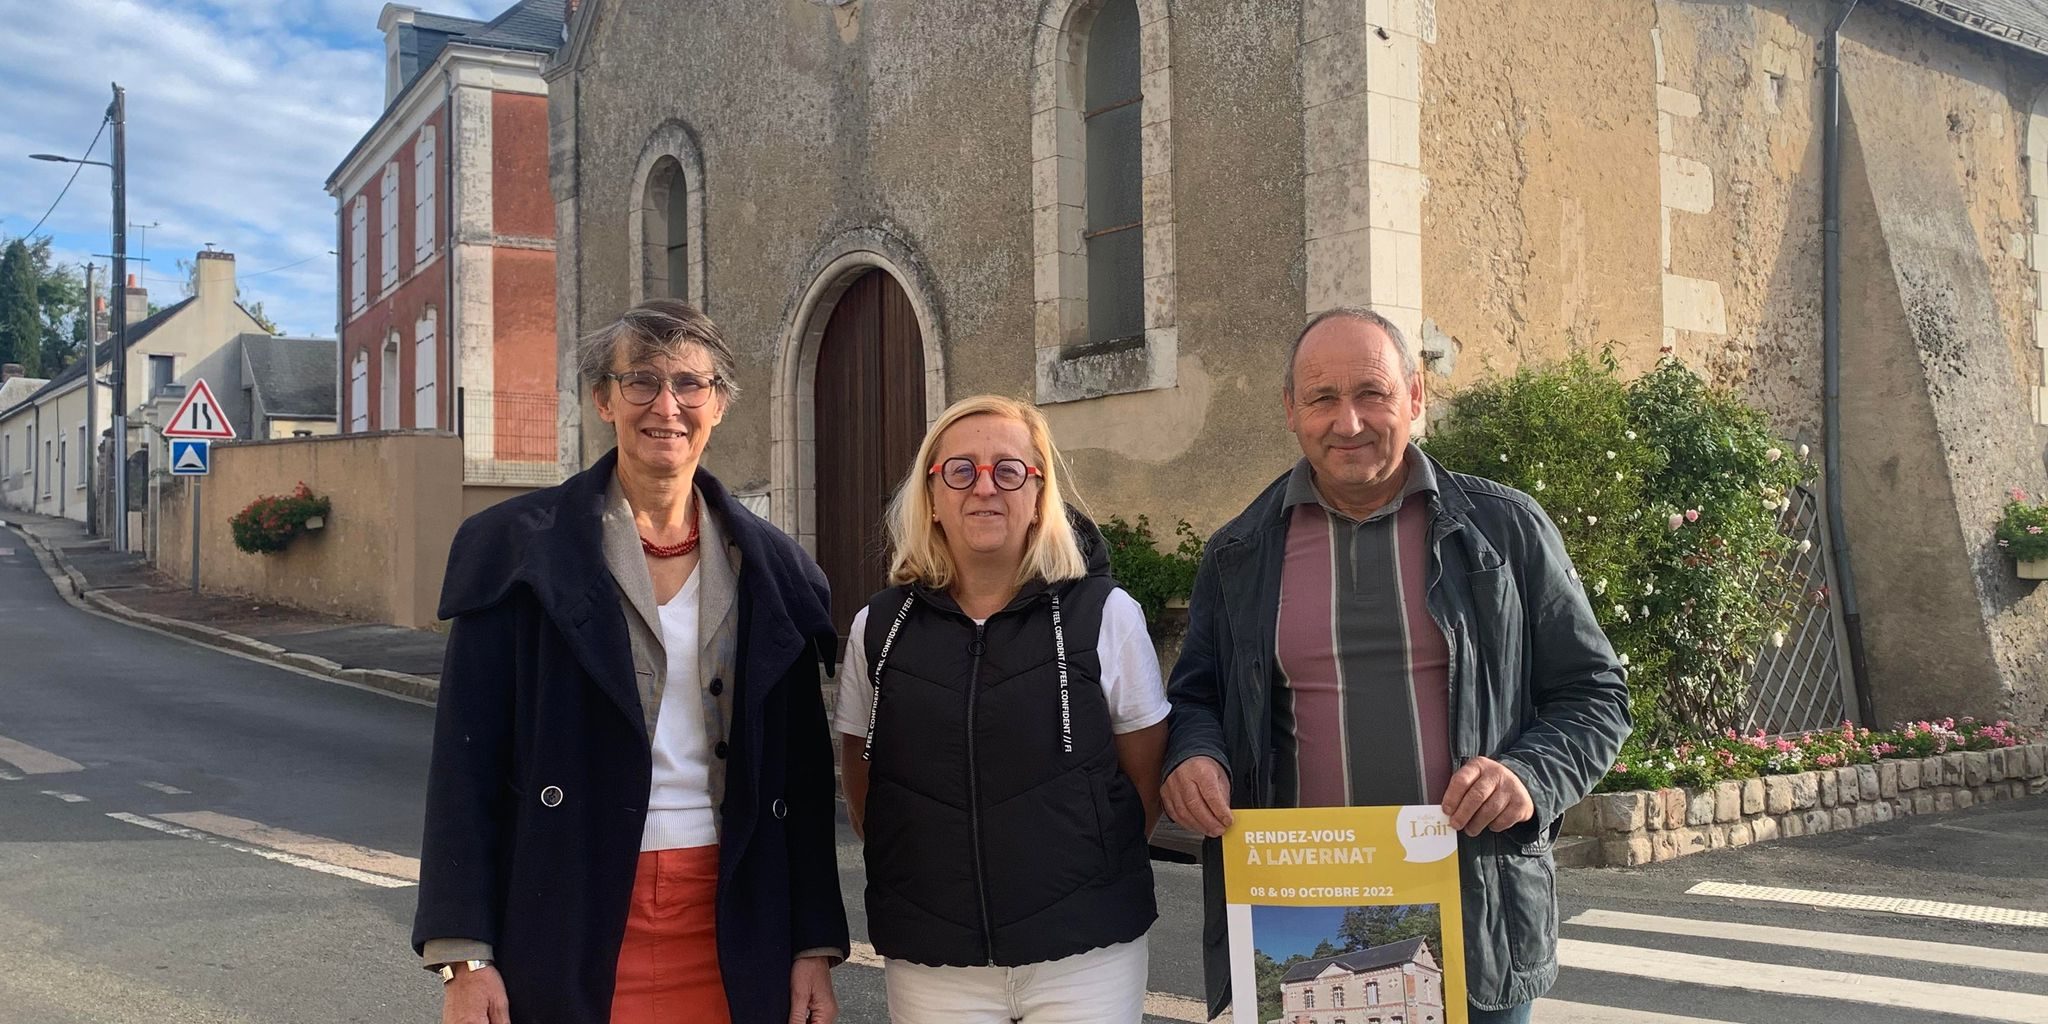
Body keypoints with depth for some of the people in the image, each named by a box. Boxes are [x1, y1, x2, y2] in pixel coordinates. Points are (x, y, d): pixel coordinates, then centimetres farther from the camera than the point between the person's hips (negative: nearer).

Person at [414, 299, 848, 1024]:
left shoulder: (773, 570, 6)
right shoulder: (519, 548, -3)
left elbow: (803, 776, 8)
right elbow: (467, 765, -5)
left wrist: (816, 947, 3)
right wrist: (463, 956, -9)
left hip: (729, 930, 3)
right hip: (571, 929, -2)